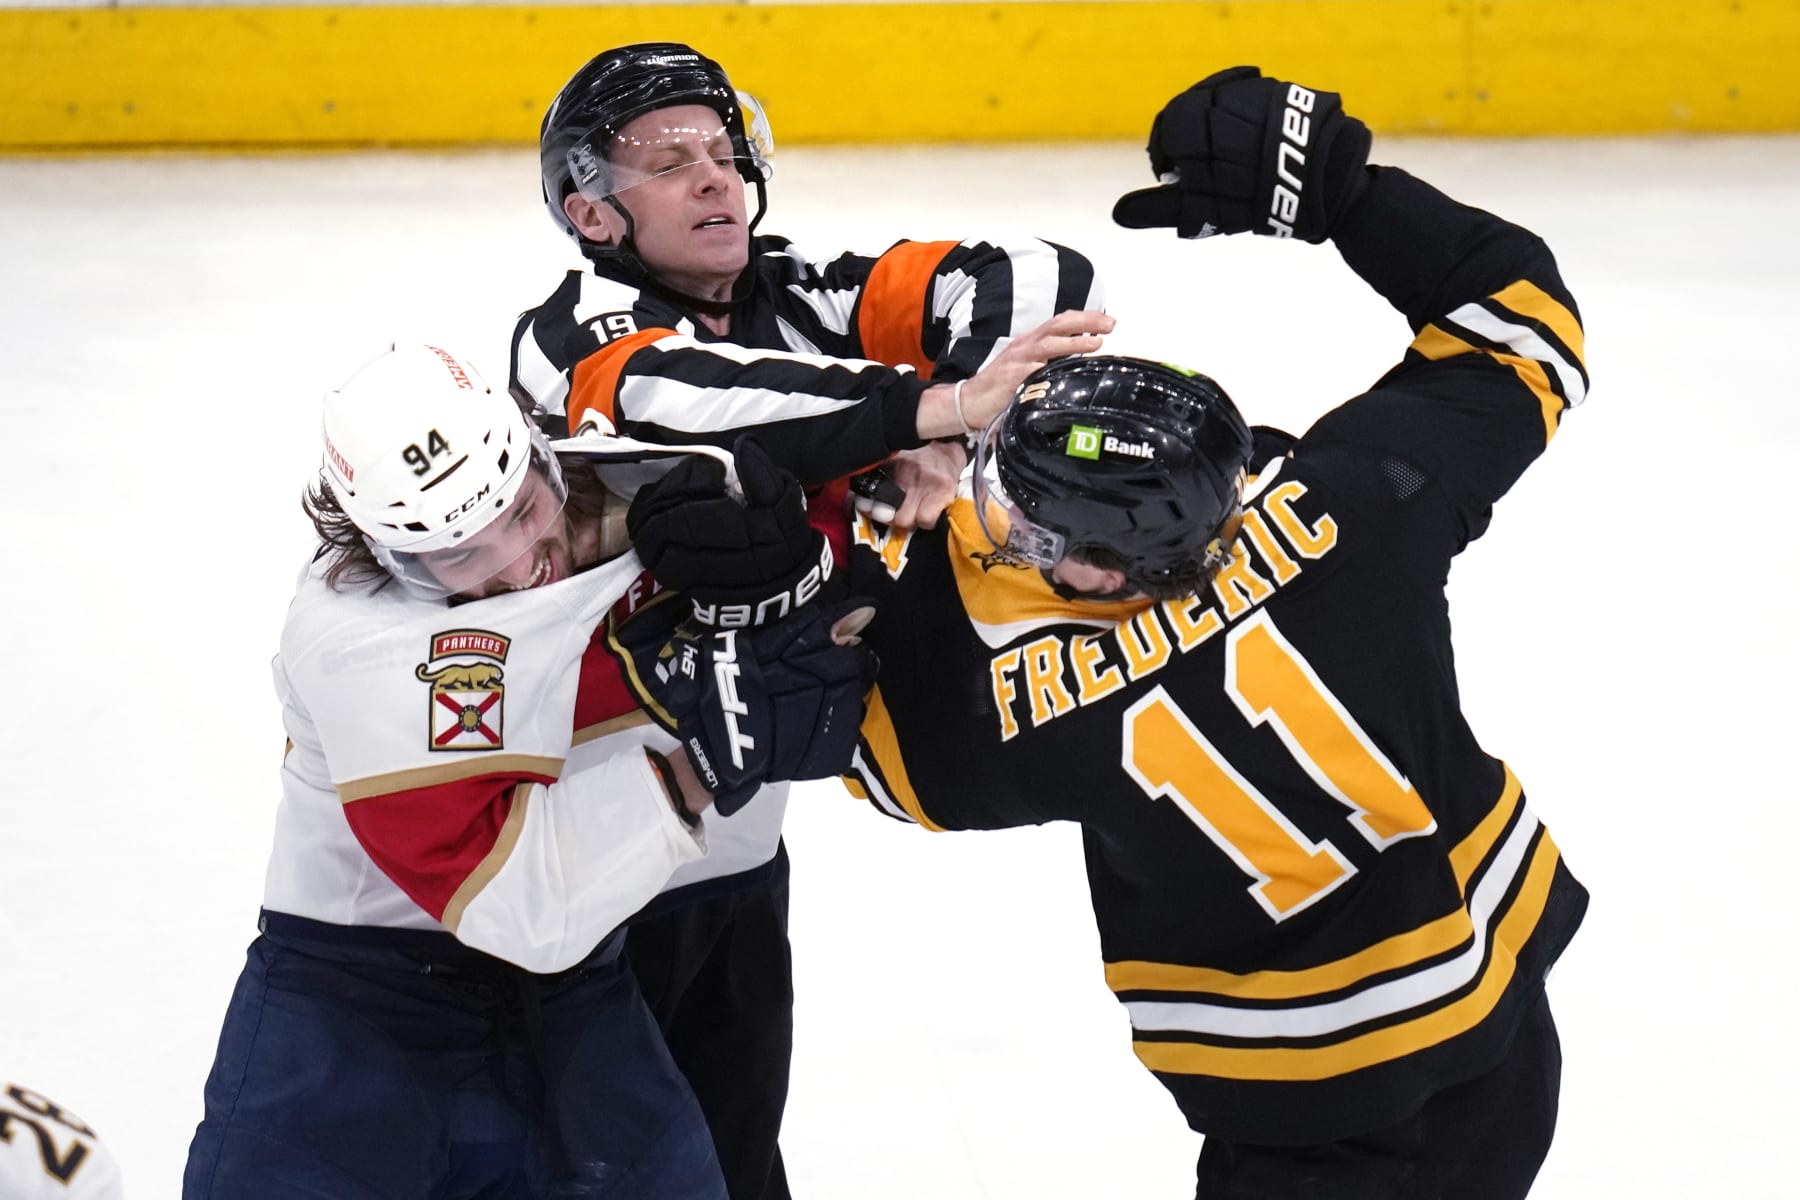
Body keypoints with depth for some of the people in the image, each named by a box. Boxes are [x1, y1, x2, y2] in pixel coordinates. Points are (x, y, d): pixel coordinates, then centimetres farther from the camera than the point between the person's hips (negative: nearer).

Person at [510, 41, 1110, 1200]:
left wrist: (940, 431, -28)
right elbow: (676, 398, -40)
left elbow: (1047, 281, -11)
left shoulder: (797, 300, -3)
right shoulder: (576, 337, -16)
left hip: (741, 840, 6)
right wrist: (926, 405, -48)